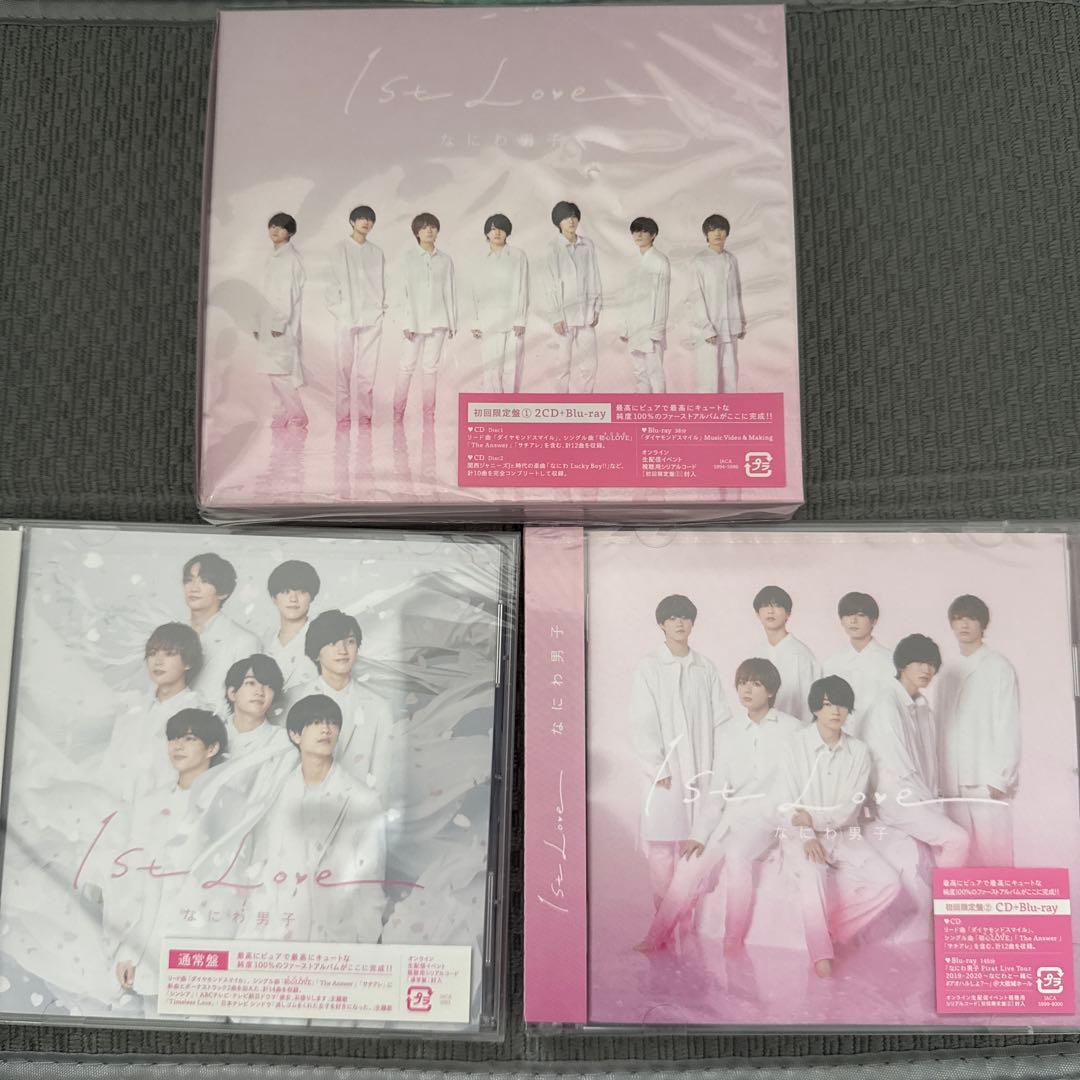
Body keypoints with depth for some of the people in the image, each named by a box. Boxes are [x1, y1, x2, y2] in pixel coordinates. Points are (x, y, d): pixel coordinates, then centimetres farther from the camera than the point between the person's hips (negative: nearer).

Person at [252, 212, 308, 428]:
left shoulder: (290, 258, -8)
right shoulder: (271, 258, 17)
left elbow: (290, 291, -14)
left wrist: (280, 322, -19)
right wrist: (258, 323, 18)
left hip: (282, 322, -9)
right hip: (269, 321, 9)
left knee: (279, 370, -11)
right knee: (274, 371, 7)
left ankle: (297, 416, -4)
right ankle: (282, 417, 12)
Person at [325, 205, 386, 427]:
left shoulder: (376, 252, 12)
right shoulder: (340, 249, 4)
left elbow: (382, 282, 14)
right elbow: (334, 282, 2)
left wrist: (381, 306, 4)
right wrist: (336, 309, -5)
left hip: (372, 317, 2)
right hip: (347, 315, -2)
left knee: (367, 367, 2)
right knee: (345, 367, -3)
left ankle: (363, 413, 8)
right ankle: (343, 415, 1)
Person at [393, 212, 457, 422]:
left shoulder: (445, 260, 7)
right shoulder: (408, 258, 1)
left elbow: (449, 292, 9)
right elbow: (402, 292, -2)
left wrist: (452, 322, 7)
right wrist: (406, 322, -9)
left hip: (438, 320, 2)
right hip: (415, 320, -2)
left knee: (431, 367, 6)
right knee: (407, 366, -2)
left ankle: (429, 413, 11)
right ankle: (398, 413, 5)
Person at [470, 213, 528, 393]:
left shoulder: (518, 256, 4)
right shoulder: (482, 263, 13)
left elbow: (522, 289, -1)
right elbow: (477, 294, 15)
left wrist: (520, 320, -8)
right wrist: (475, 323, 9)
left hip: (512, 322, -2)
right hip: (489, 323, 2)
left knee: (512, 368, -2)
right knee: (492, 368, -4)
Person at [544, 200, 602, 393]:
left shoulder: (588, 245, 3)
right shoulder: (554, 248, -7)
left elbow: (594, 277, 9)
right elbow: (551, 284, -7)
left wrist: (596, 308, 8)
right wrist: (556, 316, -10)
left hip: (586, 311, 3)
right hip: (565, 311, -3)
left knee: (588, 363, 0)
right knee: (566, 361, 4)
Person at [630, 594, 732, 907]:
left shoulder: (706, 668, 7)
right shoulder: (649, 668, -2)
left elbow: (721, 717, 8)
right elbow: (643, 724, -5)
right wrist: (658, 768, -9)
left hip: (701, 767, 3)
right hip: (665, 770, -3)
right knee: (664, 840, 0)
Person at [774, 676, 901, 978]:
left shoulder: (858, 751, 2)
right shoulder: (794, 746, -5)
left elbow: (849, 809, -4)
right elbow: (785, 805, -8)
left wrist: (813, 817, -18)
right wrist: (807, 837, -22)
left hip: (844, 835, 4)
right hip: (801, 836, -3)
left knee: (888, 883, -18)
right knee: (812, 872, -35)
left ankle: (829, 928, -11)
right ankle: (821, 953, -25)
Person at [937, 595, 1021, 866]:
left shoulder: (999, 667, -1)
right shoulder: (948, 673, 14)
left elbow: (1008, 726, -6)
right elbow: (944, 728, 12)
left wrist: (1000, 778, -11)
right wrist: (942, 778, 7)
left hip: (987, 779, -5)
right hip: (954, 781, 5)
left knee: (993, 853, -4)